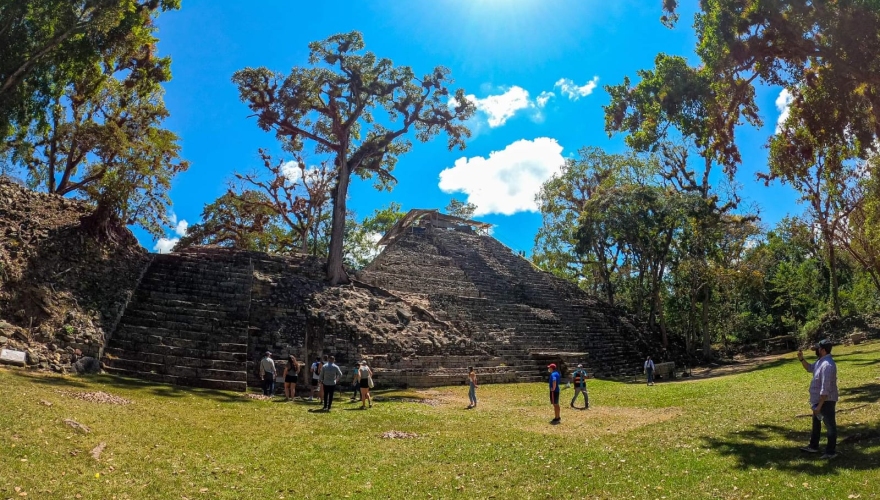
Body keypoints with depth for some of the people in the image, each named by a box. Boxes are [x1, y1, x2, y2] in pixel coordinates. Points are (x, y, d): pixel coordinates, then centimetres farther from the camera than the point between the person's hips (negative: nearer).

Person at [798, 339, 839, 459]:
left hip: (826, 401, -11)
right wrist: (801, 359, 7)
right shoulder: (820, 361, 3)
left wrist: (819, 405, -25)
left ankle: (831, 452, 16)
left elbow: (825, 389, -29)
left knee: (830, 426, 4)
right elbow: (809, 368, 25)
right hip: (819, 400, 11)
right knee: (816, 424, 23)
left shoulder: (827, 365, -28)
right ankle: (813, 446, 37)